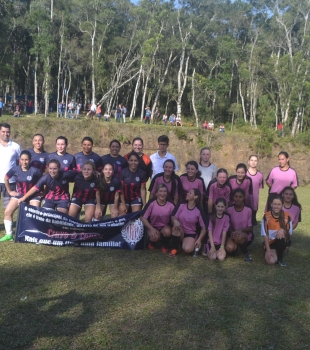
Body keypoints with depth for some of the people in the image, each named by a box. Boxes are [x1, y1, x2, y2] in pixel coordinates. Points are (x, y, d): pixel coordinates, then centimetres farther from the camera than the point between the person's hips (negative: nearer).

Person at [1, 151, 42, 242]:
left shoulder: (34, 171, -21)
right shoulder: (15, 169, -11)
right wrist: (9, 191, 6)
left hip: (33, 195, -3)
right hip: (19, 194, 3)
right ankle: (8, 234, 6)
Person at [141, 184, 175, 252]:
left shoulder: (171, 205, -13)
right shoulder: (151, 203, -18)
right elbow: (143, 217, -14)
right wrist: (151, 229, -22)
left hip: (165, 227, 1)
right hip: (153, 226, -1)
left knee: (167, 232, -33)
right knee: (155, 237, -32)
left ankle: (164, 245, 2)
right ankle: (152, 242, 9)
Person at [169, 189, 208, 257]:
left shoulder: (199, 211, -11)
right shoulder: (181, 205, -7)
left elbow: (204, 227, -7)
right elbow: (173, 217, -6)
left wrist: (199, 240, -16)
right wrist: (175, 221, -30)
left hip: (191, 234, -2)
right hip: (179, 232, 2)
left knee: (188, 249, -29)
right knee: (176, 227, -33)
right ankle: (174, 249, -16)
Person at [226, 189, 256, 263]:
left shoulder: (249, 210, -9)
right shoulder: (229, 209, -5)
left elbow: (250, 228, -8)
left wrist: (240, 230, -27)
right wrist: (233, 233, -21)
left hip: (246, 235, -1)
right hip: (233, 234, 2)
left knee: (239, 237, -38)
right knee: (229, 248, -30)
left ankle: (246, 253, -8)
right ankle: (236, 247, 8)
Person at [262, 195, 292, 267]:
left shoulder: (287, 216, -9)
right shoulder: (266, 216, -12)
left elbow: (290, 233, -3)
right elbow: (265, 235, -11)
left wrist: (283, 230, -27)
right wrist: (268, 250, -18)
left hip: (282, 242, 1)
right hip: (270, 243, -1)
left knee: (281, 236, -35)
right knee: (271, 261, -28)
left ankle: (280, 258, -11)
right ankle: (274, 253, 10)